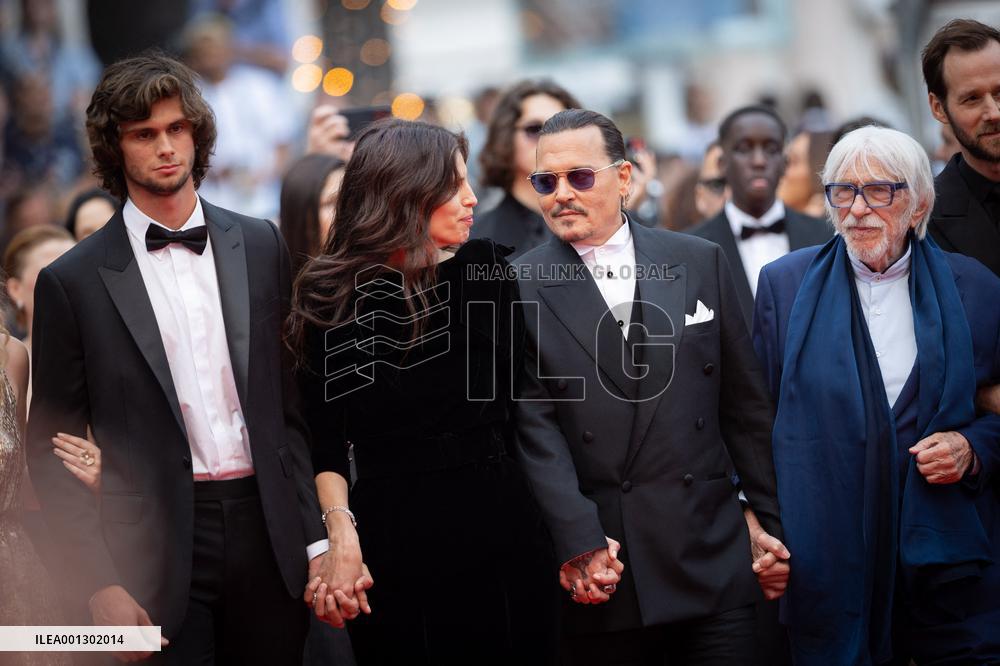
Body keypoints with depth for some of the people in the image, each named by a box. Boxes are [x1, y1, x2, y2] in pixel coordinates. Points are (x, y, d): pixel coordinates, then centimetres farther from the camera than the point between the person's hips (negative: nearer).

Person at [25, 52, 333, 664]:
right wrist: (100, 585, -8)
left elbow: (295, 401, 11)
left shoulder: (261, 246, 9)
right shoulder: (73, 282, -1)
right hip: (157, 544, -3)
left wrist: (318, 539, 6)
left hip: (269, 534, 3)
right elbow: (54, 452, 0)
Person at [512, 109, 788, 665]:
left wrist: (773, 519, 10)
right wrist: (580, 545, -14)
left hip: (712, 558, 2)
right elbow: (533, 429, -6)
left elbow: (746, 404, 11)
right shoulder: (519, 287, 1)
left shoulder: (700, 263, 8)